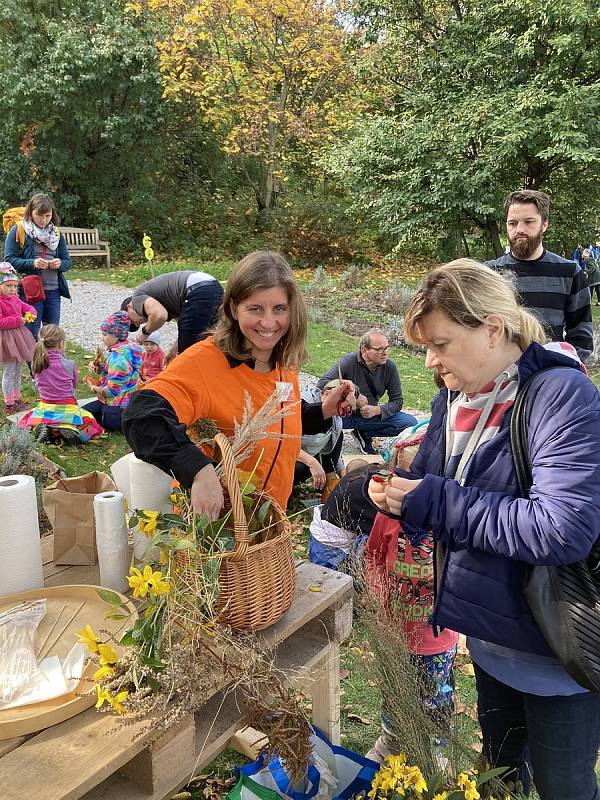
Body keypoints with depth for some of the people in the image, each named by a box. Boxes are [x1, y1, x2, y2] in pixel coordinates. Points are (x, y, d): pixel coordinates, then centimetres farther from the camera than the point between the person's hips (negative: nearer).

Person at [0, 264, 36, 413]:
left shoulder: (15, 299, 9)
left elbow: (26, 306, 20)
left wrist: (31, 313, -4)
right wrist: (18, 321, -24)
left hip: (18, 338, 9)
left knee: (18, 371, 17)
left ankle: (16, 399, 29)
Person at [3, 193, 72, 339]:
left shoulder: (57, 233, 10)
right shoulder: (18, 231, -2)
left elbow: (68, 262, 10)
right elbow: (9, 260, -7)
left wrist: (60, 264, -13)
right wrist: (32, 263, -22)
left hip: (53, 290, 4)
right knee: (31, 334, 0)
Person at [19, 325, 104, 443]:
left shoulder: (36, 364, -7)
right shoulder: (69, 364, -14)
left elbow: (38, 384, 5)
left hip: (45, 409, 3)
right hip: (67, 410, -3)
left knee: (28, 419, 34)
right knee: (89, 421, 23)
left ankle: (44, 428, -2)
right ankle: (70, 428, -10)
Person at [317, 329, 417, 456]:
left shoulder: (390, 367, -8)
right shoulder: (348, 361, -18)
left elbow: (397, 401, -3)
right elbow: (322, 383, -28)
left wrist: (377, 410, -22)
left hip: (371, 416, 5)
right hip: (345, 415, -4)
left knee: (410, 422, -11)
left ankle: (364, 435, 3)